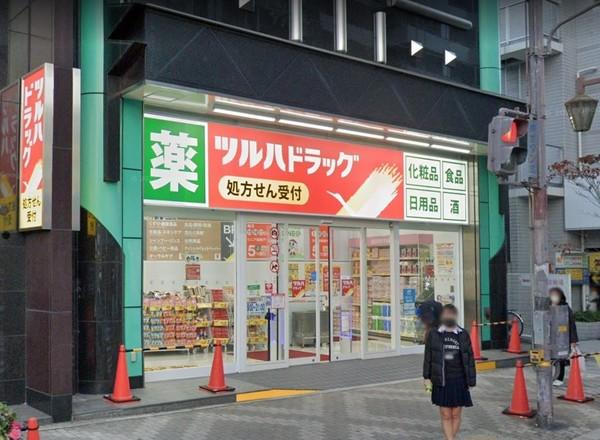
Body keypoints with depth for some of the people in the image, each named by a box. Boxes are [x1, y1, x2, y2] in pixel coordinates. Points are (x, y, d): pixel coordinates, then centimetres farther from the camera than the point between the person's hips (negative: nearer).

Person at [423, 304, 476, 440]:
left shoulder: (463, 335, 1)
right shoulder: (433, 334, 0)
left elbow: (470, 359, 3)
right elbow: (428, 357, 4)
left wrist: (471, 381, 1)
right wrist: (427, 377, 0)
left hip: (459, 381, 1)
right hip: (441, 381, -1)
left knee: (456, 415, 7)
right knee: (445, 415, 1)